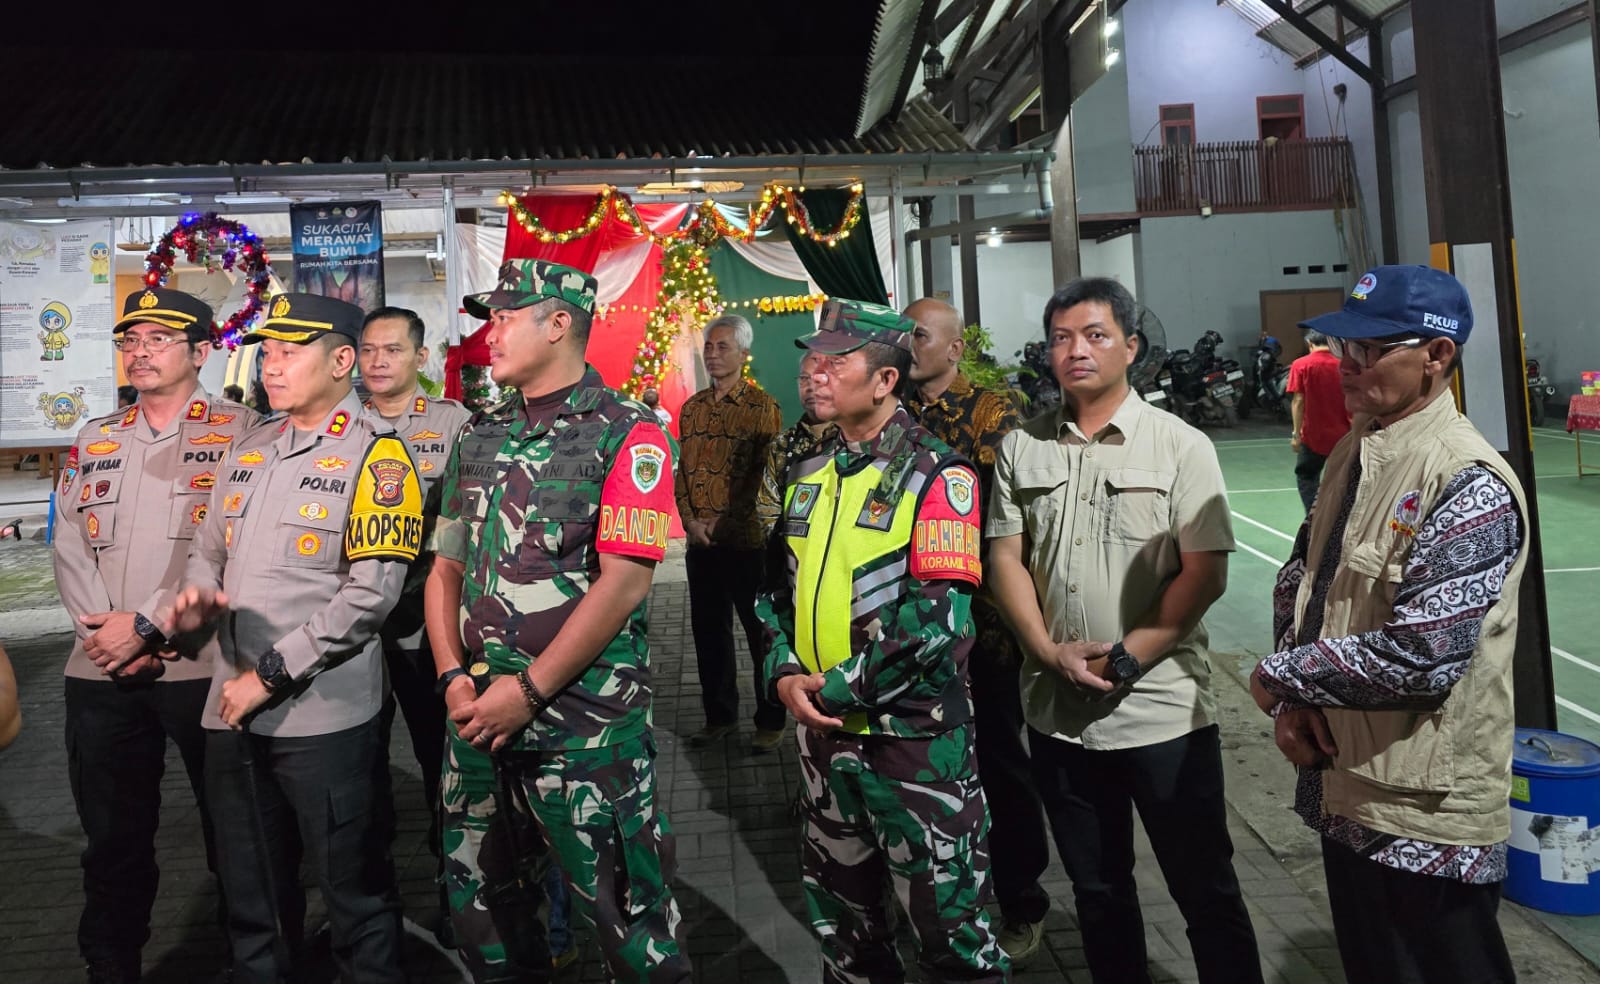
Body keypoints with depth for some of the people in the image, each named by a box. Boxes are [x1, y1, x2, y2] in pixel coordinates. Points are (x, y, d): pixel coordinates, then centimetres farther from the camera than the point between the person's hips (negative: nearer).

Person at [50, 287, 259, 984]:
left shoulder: (238, 432, -1)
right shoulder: (93, 442, 17)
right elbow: (70, 549, 8)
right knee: (112, 839, 14)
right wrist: (106, 632, -7)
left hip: (204, 666, -5)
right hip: (100, 672, 5)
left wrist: (145, 624, -15)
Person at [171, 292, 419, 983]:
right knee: (251, 895, 19)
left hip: (323, 713, -6)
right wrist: (196, 598, -2)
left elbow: (371, 591, -16)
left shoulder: (374, 453, -8)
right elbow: (208, 550, 22)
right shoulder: (247, 450, 13)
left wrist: (271, 676, -14)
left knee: (355, 893, 6)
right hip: (232, 712, 7)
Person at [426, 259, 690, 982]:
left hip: (585, 725, -6)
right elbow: (445, 569, 14)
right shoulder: (479, 436, 12)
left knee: (619, 908, 2)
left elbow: (623, 583, -15)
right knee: (476, 895, 18)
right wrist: (454, 677, 0)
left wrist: (527, 690, -15)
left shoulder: (627, 436, -7)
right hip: (480, 717, 6)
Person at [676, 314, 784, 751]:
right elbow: (682, 469, 13)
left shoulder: (762, 407, -6)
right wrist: (690, 520, -2)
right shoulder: (691, 408, 12)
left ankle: (770, 722, 14)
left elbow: (766, 476, -11)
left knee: (761, 633, 3)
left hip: (747, 542, -6)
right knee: (708, 631, 12)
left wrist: (723, 522, -14)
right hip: (700, 543, 6)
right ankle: (719, 716, 26)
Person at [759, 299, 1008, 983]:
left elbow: (939, 618, -20)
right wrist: (786, 672, -4)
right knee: (840, 911, 21)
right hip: (823, 729, 7)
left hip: (914, 733, -6)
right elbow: (777, 586, 12)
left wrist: (840, 687, -17)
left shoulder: (936, 475, -12)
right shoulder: (807, 476, 9)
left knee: (947, 921, 6)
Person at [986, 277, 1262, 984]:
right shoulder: (1021, 448, 6)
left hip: (1164, 709, -3)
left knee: (1205, 892, 8)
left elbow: (1205, 573, -8)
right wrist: (1052, 652, -10)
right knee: (1095, 889, 19)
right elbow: (1006, 557, 4)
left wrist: (1126, 658, -15)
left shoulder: (1181, 446, -4)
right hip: (1057, 711, 3)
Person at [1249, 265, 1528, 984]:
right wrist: (1293, 705, -4)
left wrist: (1281, 679, -13)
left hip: (1425, 815, -8)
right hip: (1343, 790, 8)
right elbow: (1298, 580, 11)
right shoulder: (1352, 455, 6)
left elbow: (1422, 656, -27)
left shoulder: (1470, 486, -20)